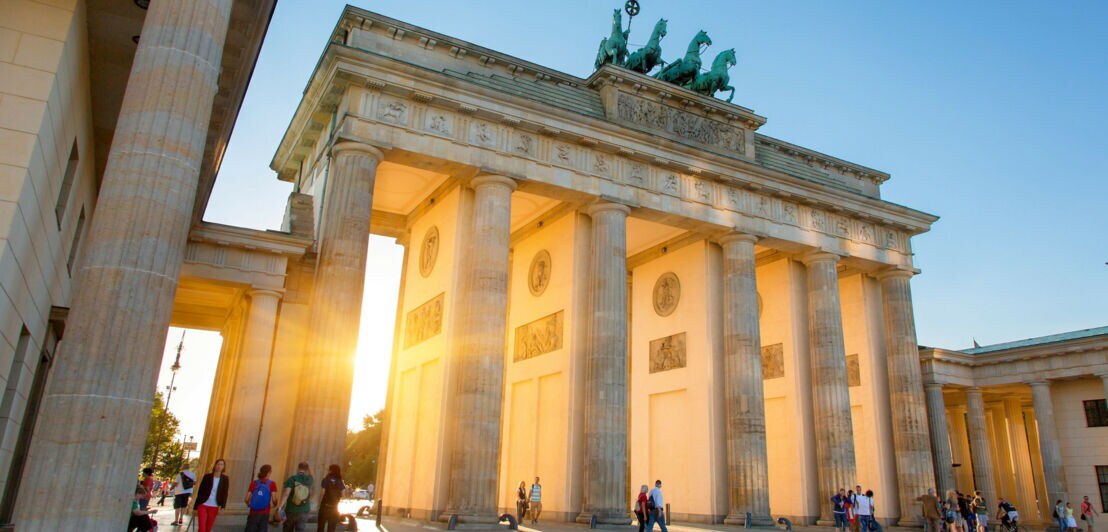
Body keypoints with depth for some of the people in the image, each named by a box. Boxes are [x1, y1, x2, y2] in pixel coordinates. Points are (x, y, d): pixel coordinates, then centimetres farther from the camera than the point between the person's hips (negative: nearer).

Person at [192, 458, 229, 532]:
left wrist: (221, 506, -9)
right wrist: (196, 506, 2)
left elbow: (224, 494, 1)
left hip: (214, 507, 1)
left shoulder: (225, 479, 1)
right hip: (203, 505, -1)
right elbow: (200, 491, 3)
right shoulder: (207, 476, -1)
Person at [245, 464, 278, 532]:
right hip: (264, 514, -1)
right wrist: (274, 505, 11)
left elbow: (247, 499, -2)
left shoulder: (254, 483, 1)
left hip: (253, 513, 1)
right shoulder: (272, 484, -5)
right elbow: (274, 500, -11)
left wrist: (249, 505, 19)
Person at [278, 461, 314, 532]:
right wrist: (308, 468, 27)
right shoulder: (309, 480, 1)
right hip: (303, 512, 1)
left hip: (290, 511, -1)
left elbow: (286, 493, -23)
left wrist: (280, 506, -27)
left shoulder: (291, 479, -9)